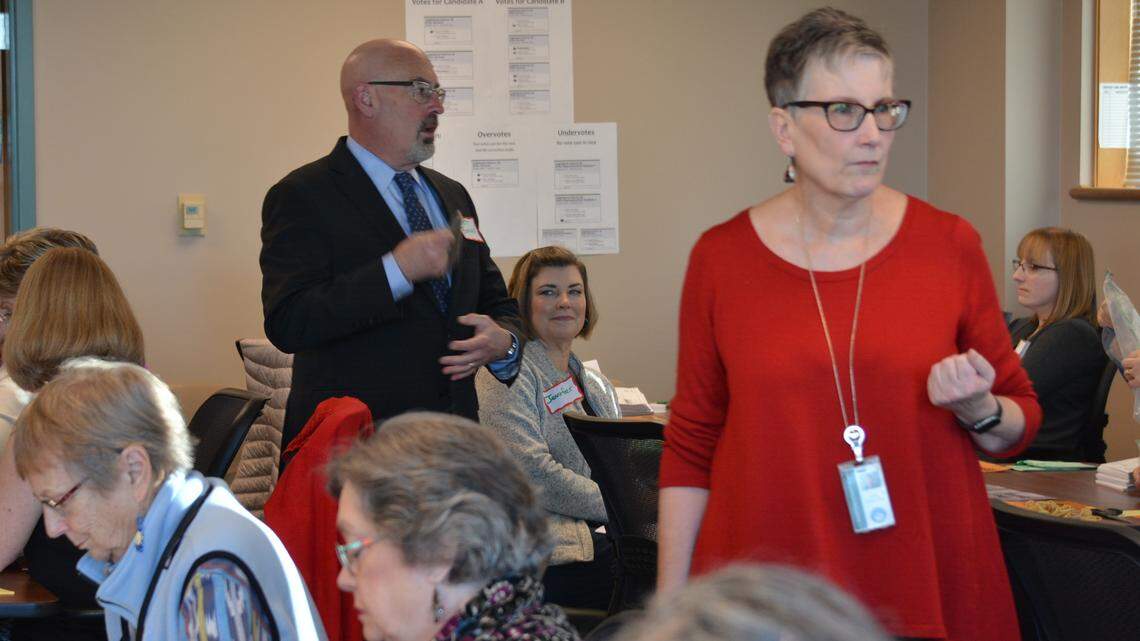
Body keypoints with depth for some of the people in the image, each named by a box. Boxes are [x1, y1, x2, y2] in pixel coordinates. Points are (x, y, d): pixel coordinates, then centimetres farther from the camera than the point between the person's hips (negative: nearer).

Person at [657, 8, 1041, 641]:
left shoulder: (949, 244, -1)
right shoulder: (721, 258, -2)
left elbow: (1019, 427, 8)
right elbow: (690, 447, 4)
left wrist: (977, 409, -14)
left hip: (929, 584, 1)